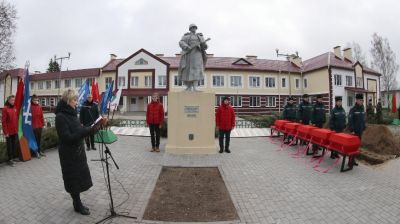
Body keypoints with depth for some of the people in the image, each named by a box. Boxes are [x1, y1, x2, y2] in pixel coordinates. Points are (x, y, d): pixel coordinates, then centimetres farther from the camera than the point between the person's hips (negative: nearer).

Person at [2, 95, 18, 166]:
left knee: (14, 144, 12)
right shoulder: (5, 109, -11)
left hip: (15, 131, 5)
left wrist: (17, 128, 8)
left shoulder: (15, 108, 7)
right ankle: (9, 159, 12)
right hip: (9, 131, -5)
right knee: (9, 145, 3)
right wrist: (5, 132, -14)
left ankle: (14, 157, 23)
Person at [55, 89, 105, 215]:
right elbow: (68, 137, -25)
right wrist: (88, 130, -30)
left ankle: (77, 202, 33)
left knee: (80, 177, 16)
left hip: (78, 151, 8)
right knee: (73, 180, 7)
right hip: (69, 154, -7)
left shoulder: (72, 113, 6)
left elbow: (80, 131, 8)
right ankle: (78, 206, 24)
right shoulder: (60, 117, -19)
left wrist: (95, 127, -4)